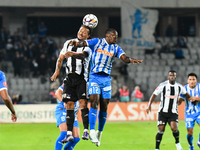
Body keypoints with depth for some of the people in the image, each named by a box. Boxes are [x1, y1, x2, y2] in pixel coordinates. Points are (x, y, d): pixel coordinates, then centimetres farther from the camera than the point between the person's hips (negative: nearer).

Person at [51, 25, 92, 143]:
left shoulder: (88, 46, 1)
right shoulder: (69, 43, 15)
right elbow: (60, 59, 21)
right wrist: (57, 70, 6)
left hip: (81, 78, -4)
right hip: (70, 78, 4)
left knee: (83, 103, -14)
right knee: (70, 105, 0)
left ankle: (86, 131, -10)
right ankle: (69, 133, 1)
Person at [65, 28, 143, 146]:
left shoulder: (116, 48, 11)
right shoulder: (97, 42, 4)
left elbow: (124, 58, -3)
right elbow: (84, 43, -6)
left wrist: (131, 60, -25)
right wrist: (77, 43, -28)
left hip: (106, 79, 4)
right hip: (94, 77, -4)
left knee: (104, 107, 5)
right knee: (94, 103, -16)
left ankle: (99, 133, 18)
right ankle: (92, 132, -18)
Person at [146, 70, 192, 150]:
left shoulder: (179, 87, 4)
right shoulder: (163, 85, -6)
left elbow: (186, 94, 24)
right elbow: (154, 94, -3)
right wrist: (149, 105, -12)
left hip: (173, 113, 1)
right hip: (163, 112, -1)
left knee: (174, 128, -18)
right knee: (161, 130, -8)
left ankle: (177, 143, 9)